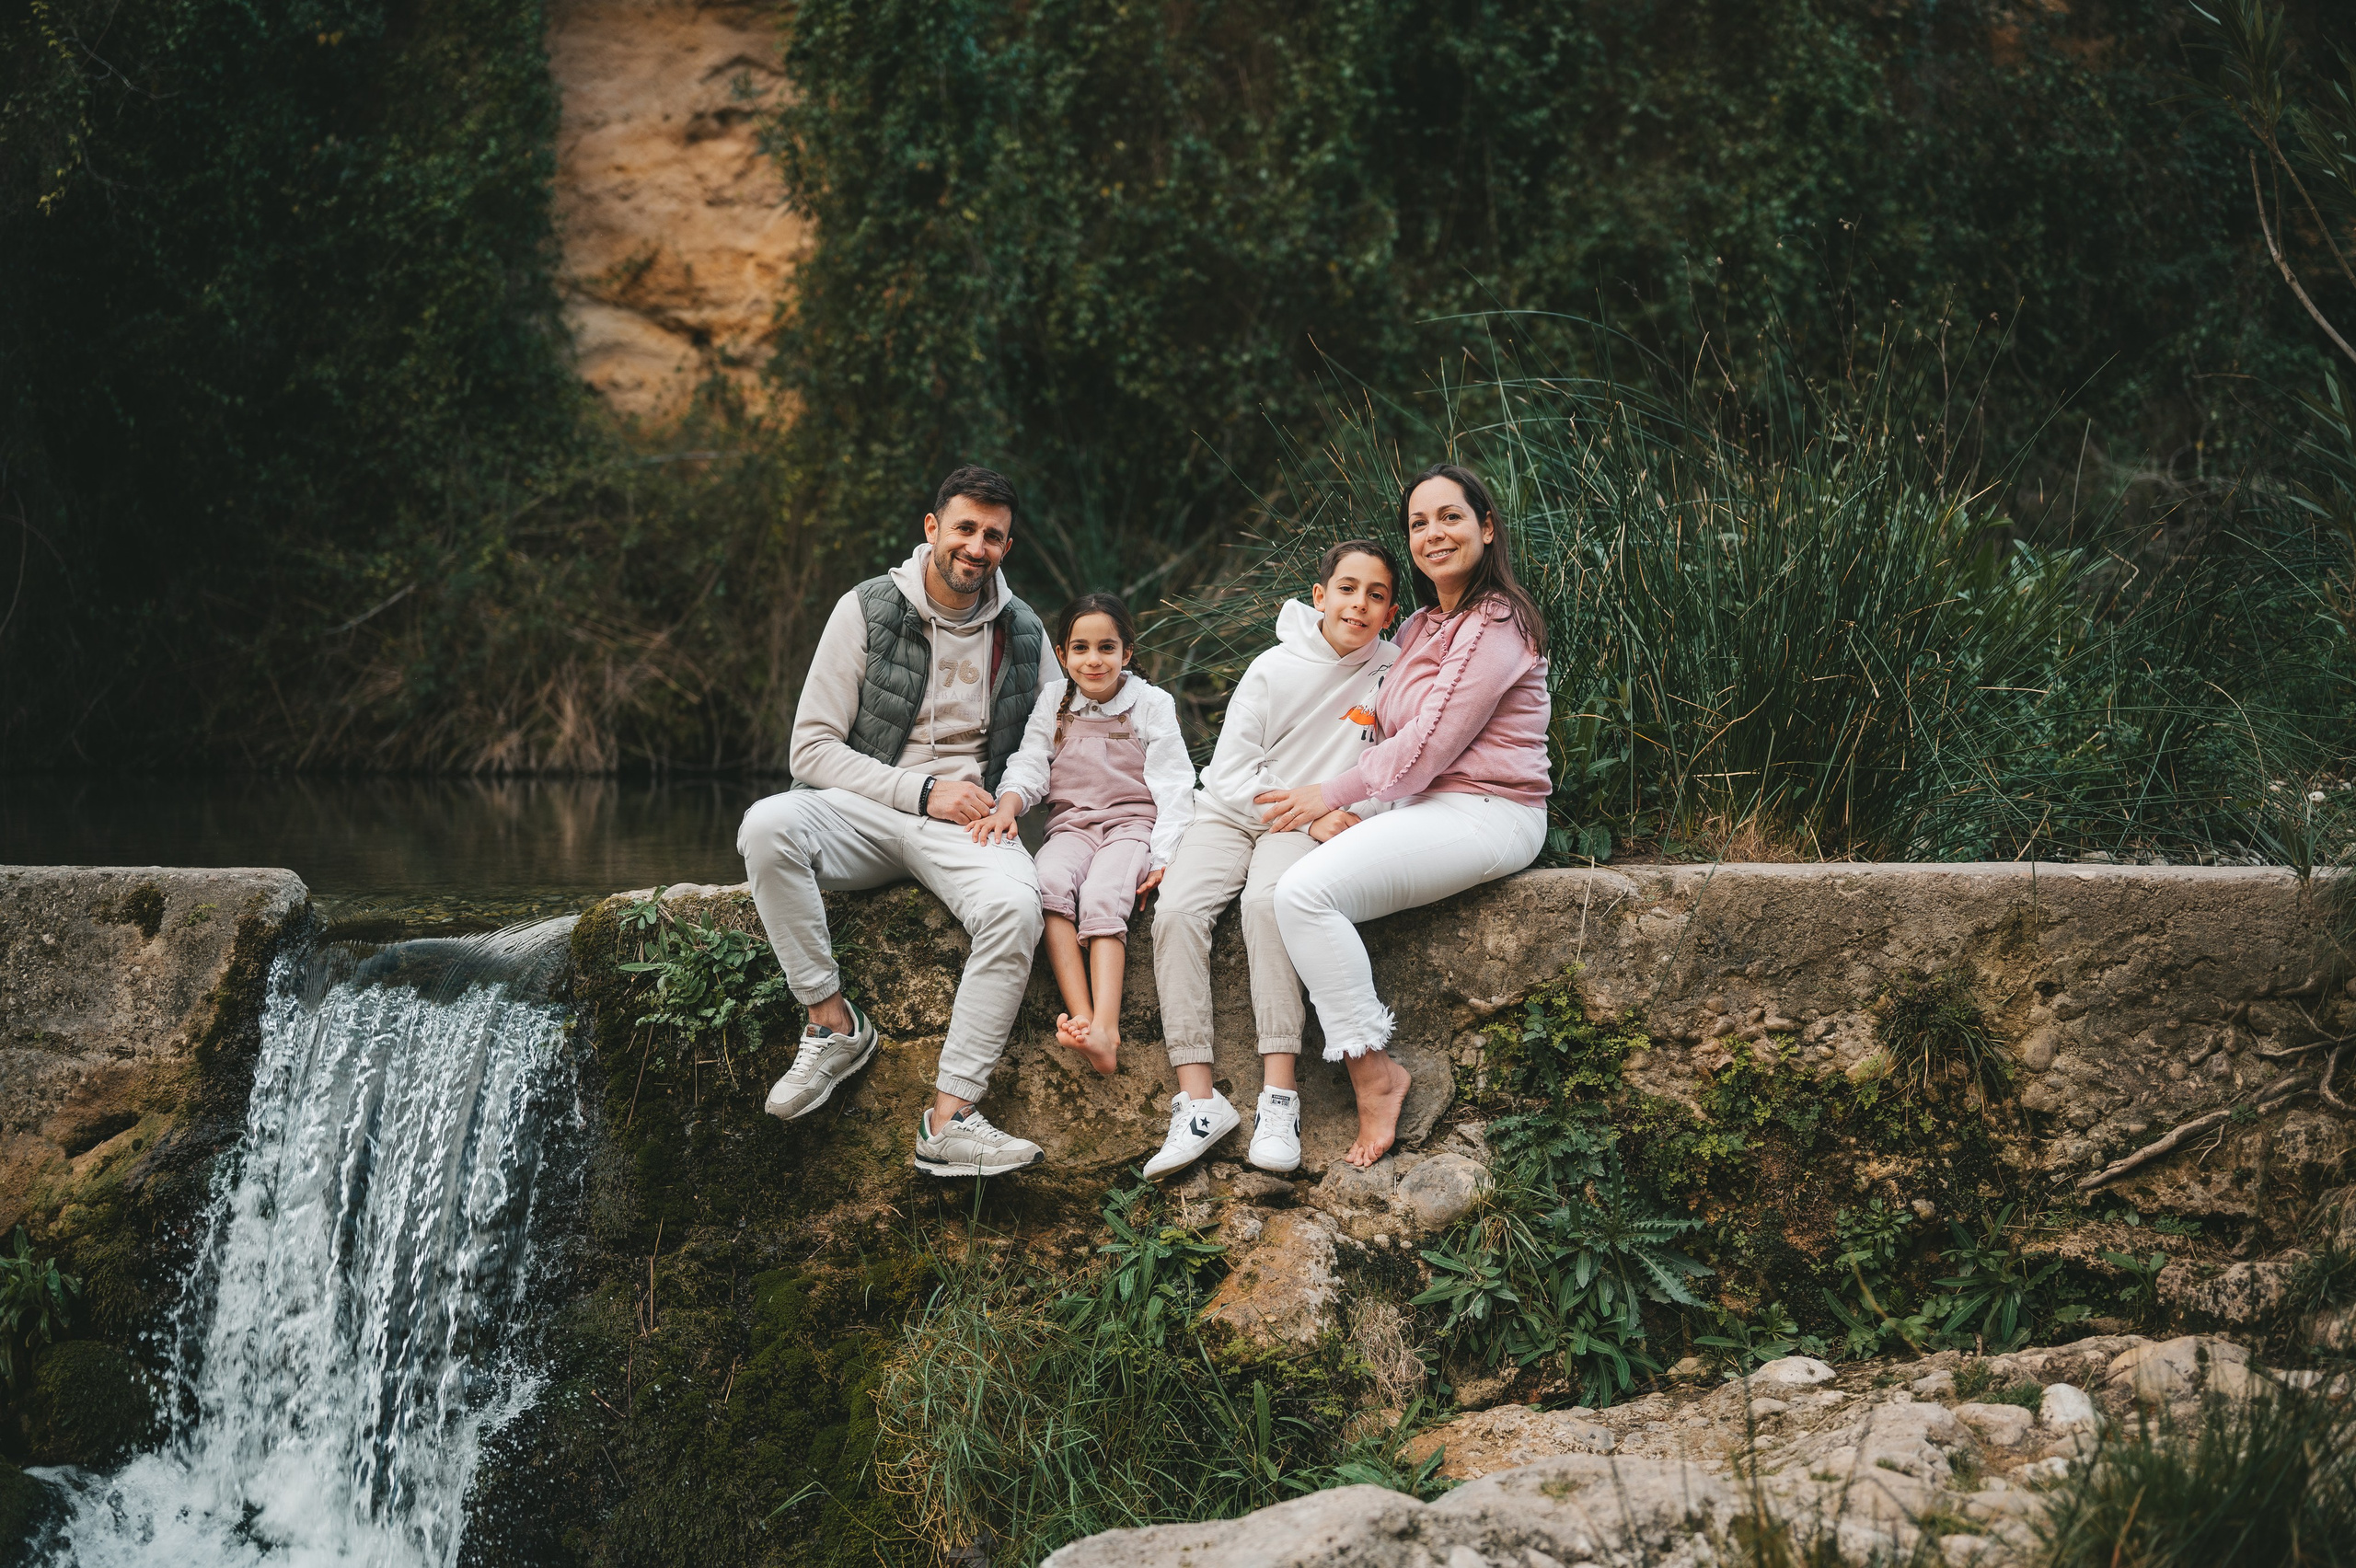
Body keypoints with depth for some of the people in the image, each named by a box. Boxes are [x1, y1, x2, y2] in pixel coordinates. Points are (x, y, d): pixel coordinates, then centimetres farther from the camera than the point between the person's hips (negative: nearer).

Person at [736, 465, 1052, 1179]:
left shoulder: (1023, 633, 10)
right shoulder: (867, 610, 0)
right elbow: (813, 746, -4)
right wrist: (922, 791, -13)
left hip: (965, 822, 1)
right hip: (865, 806, -1)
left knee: (1015, 908, -34)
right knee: (767, 826, -34)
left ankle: (949, 1119, -34)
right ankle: (833, 1023, -21)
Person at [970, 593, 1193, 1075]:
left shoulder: (1152, 704, 5)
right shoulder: (1054, 701, 14)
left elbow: (1173, 785, 1)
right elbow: (1030, 764, 9)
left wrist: (1165, 856, -12)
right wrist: (1008, 804, -15)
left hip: (1133, 823, -2)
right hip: (1072, 824, 3)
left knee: (1102, 896, -33)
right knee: (1048, 880, -32)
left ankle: (1105, 1030, -49)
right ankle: (1081, 1018, -43)